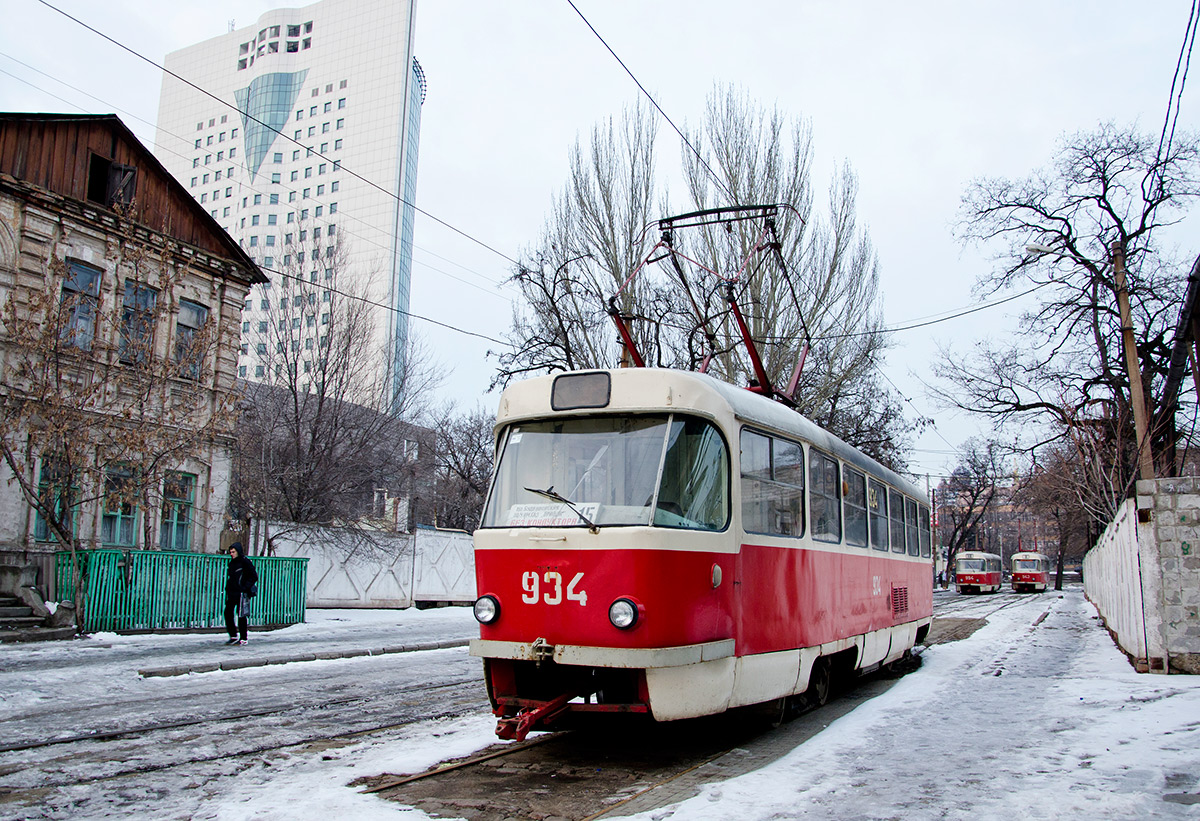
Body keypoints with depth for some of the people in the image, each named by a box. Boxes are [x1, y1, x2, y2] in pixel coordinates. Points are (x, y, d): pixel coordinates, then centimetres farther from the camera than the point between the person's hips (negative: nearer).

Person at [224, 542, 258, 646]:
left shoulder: (245, 562, -9)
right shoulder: (232, 562, 14)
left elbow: (254, 577, -9)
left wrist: (245, 587, -13)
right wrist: (228, 588, 13)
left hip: (241, 593, -8)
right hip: (231, 593, 8)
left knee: (241, 616, -3)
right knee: (228, 613, 3)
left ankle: (243, 638, 5)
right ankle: (233, 636, 14)